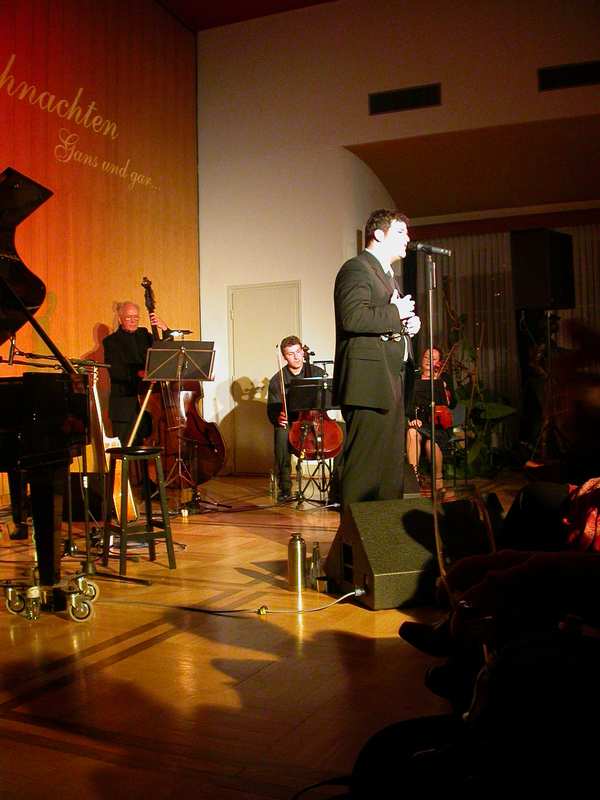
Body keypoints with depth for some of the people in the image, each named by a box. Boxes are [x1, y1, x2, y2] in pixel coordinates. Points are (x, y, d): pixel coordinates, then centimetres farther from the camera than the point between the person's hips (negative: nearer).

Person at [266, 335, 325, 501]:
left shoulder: (318, 373, 10)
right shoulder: (277, 380, 5)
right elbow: (272, 410, 1)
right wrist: (278, 418, -23)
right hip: (290, 422, -1)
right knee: (282, 434, -37)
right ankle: (284, 487, -27)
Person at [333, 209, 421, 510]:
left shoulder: (387, 274, 25)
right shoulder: (356, 268, -7)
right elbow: (353, 318, -23)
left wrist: (408, 325, 13)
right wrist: (396, 313, -13)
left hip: (390, 383, 10)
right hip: (369, 382, -10)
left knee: (391, 464, 13)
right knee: (365, 464, -10)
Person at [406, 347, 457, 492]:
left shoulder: (444, 379, 15)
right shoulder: (415, 380, 17)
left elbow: (452, 405, 11)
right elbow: (409, 404, 9)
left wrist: (448, 396, -11)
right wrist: (412, 418, -10)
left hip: (440, 424, -1)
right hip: (420, 423, 1)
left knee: (431, 442, -32)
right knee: (412, 432, -35)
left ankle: (438, 480, -15)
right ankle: (413, 473, -40)